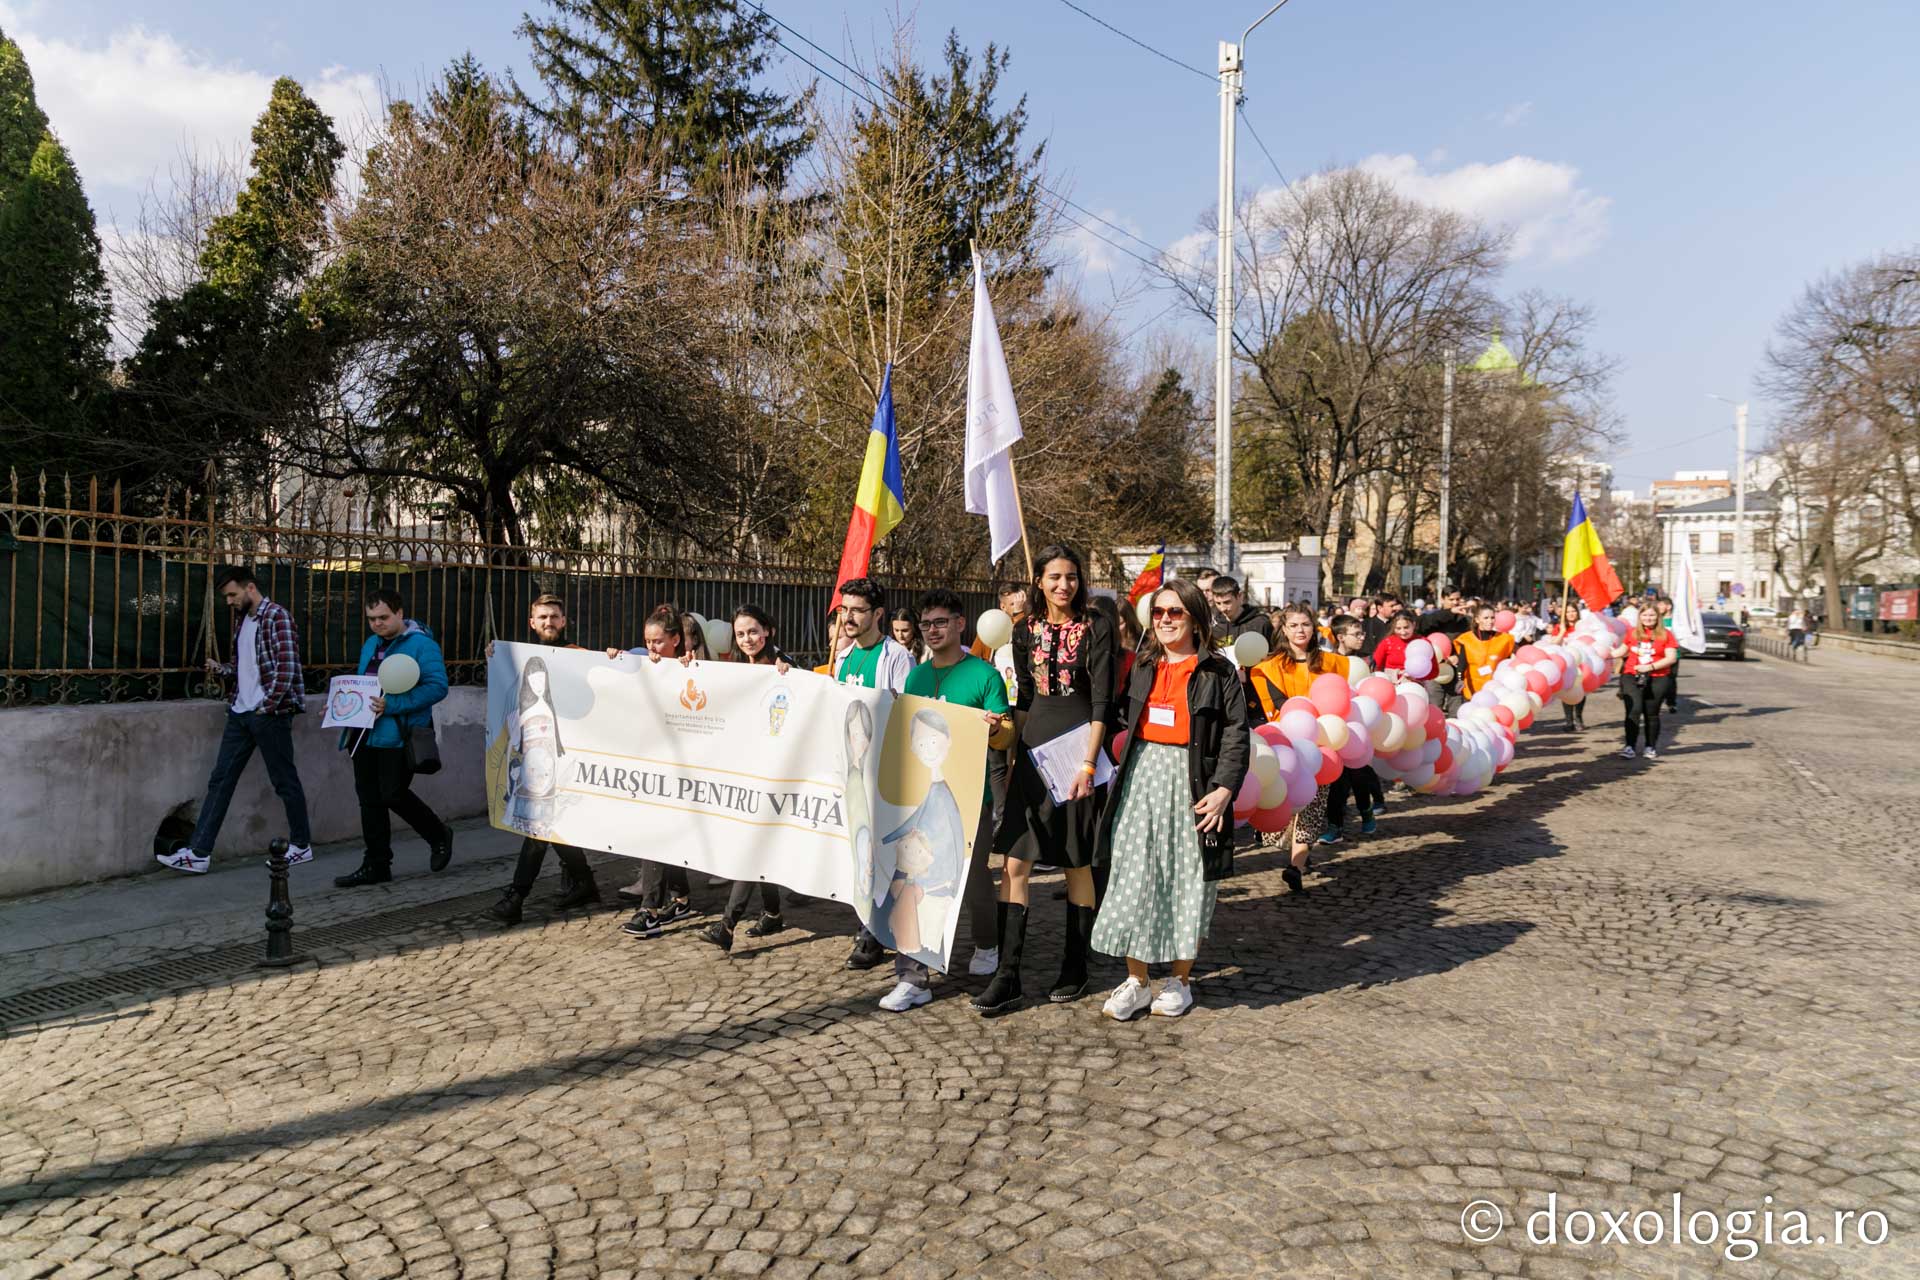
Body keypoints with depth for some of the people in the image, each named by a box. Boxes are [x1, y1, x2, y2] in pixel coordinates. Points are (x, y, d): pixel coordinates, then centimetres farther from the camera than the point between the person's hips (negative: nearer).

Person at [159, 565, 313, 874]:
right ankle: (198, 853, 9)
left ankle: (302, 846, 16)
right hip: (241, 712, 8)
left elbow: (286, 669, -17)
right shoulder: (241, 620, 15)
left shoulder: (276, 617, -11)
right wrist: (221, 669, 3)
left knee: (285, 781, 3)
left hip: (270, 713, -8)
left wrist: (267, 707, -16)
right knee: (220, 780, 6)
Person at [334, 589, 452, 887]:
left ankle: (439, 836, 20)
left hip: (399, 736, -8)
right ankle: (376, 865, 18)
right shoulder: (370, 645, 17)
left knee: (393, 795, -6)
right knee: (369, 798, 9)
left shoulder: (422, 645, -10)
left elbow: (437, 687, -19)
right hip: (365, 734, 8)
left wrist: (393, 705, -26)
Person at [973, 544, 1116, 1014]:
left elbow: (1102, 701, -9)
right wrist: (1012, 750, 11)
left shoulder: (1096, 628, -4)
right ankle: (1007, 977, 3)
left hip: (1077, 750, -4)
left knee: (1077, 863, 6)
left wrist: (1087, 763, -16)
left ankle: (1075, 970, 20)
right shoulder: (1026, 631, 9)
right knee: (1014, 862, -2)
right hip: (1033, 751, 4)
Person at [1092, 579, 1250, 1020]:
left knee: (1187, 881, 5)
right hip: (1142, 777, 4)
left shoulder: (1217, 671, -2)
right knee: (1133, 879, 2)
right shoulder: (1143, 666, 11)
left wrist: (1224, 789, -15)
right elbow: (1125, 721, 18)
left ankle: (1180, 980, 21)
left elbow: (1236, 736, -6)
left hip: (1191, 782, -4)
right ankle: (1137, 981, 14)